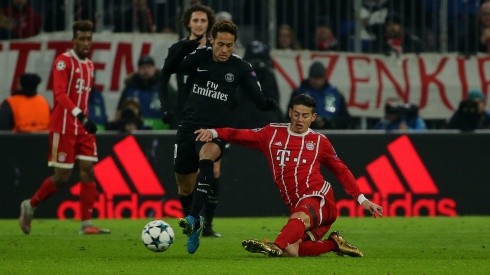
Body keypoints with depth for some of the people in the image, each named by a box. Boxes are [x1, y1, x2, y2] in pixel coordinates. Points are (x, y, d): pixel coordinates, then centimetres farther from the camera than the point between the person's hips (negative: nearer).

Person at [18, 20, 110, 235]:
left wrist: (85, 118, 17)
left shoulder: (89, 65, 14)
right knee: (62, 177, -4)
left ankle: (87, 224, -3)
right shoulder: (64, 62, -11)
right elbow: (59, 94, -23)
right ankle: (30, 205, 17)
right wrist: (79, 115, -33)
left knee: (88, 171, -3)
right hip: (64, 127, -7)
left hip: (83, 127, 7)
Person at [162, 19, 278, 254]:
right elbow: (168, 69, -14)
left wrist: (269, 104, -28)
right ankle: (196, 225, 39)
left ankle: (193, 218, -42)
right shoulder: (199, 57, -2)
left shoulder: (240, 68, -4)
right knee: (185, 188, 9)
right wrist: (185, 48, -31)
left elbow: (259, 100, -4)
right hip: (188, 127, 3)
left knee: (206, 156, -37)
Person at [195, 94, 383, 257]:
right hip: (299, 207, 4)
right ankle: (334, 244, 3)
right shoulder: (272, 134, 16)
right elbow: (243, 135, 8)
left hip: (318, 197, -4)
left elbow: (341, 171, 19)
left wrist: (361, 199, 15)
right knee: (291, 251, -18)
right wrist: (214, 133, -8)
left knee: (300, 217, -38)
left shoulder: (319, 141, 13)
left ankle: (276, 247, -65)